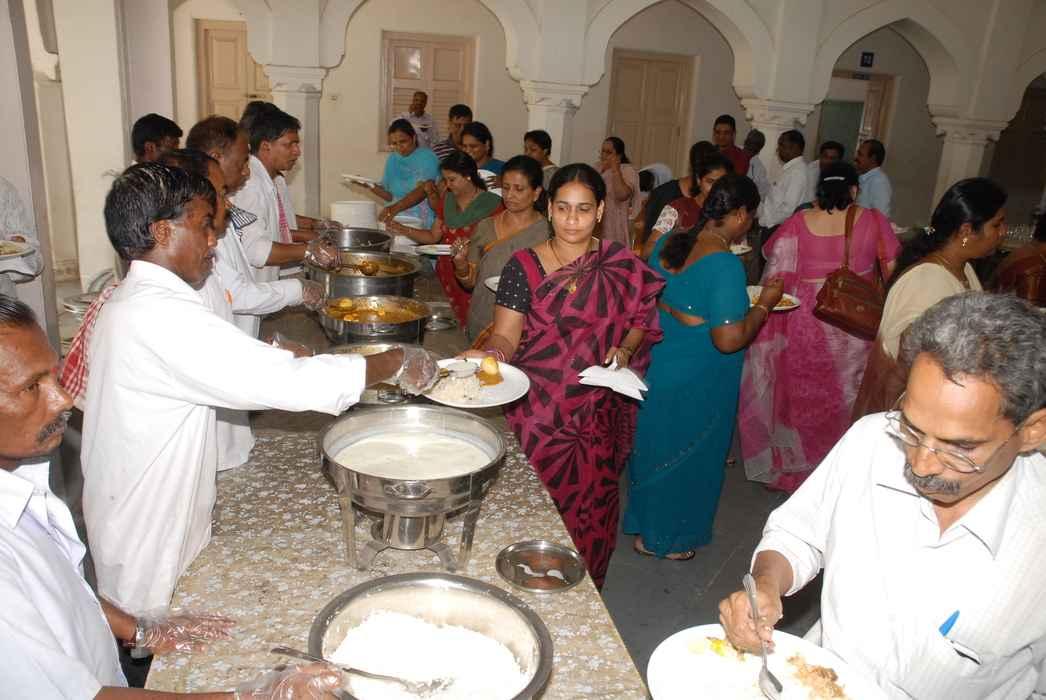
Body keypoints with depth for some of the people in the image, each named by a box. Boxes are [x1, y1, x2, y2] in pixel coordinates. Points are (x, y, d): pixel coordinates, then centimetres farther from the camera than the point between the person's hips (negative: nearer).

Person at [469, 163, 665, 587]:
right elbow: (506, 334, -10)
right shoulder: (524, 266, -4)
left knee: (592, 505, 10)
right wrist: (489, 353, -31)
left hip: (598, 413, 2)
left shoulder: (622, 266, 1)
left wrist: (624, 350, -8)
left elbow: (641, 319, 12)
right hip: (538, 412, -1)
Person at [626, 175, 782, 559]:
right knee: (684, 454, 14)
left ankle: (645, 521, 47)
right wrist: (764, 304, -14)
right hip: (697, 381, -7)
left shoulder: (670, 241, -2)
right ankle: (660, 537, 33)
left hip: (658, 365, 8)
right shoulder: (726, 264, -26)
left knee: (655, 444, 25)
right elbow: (729, 339, -28)